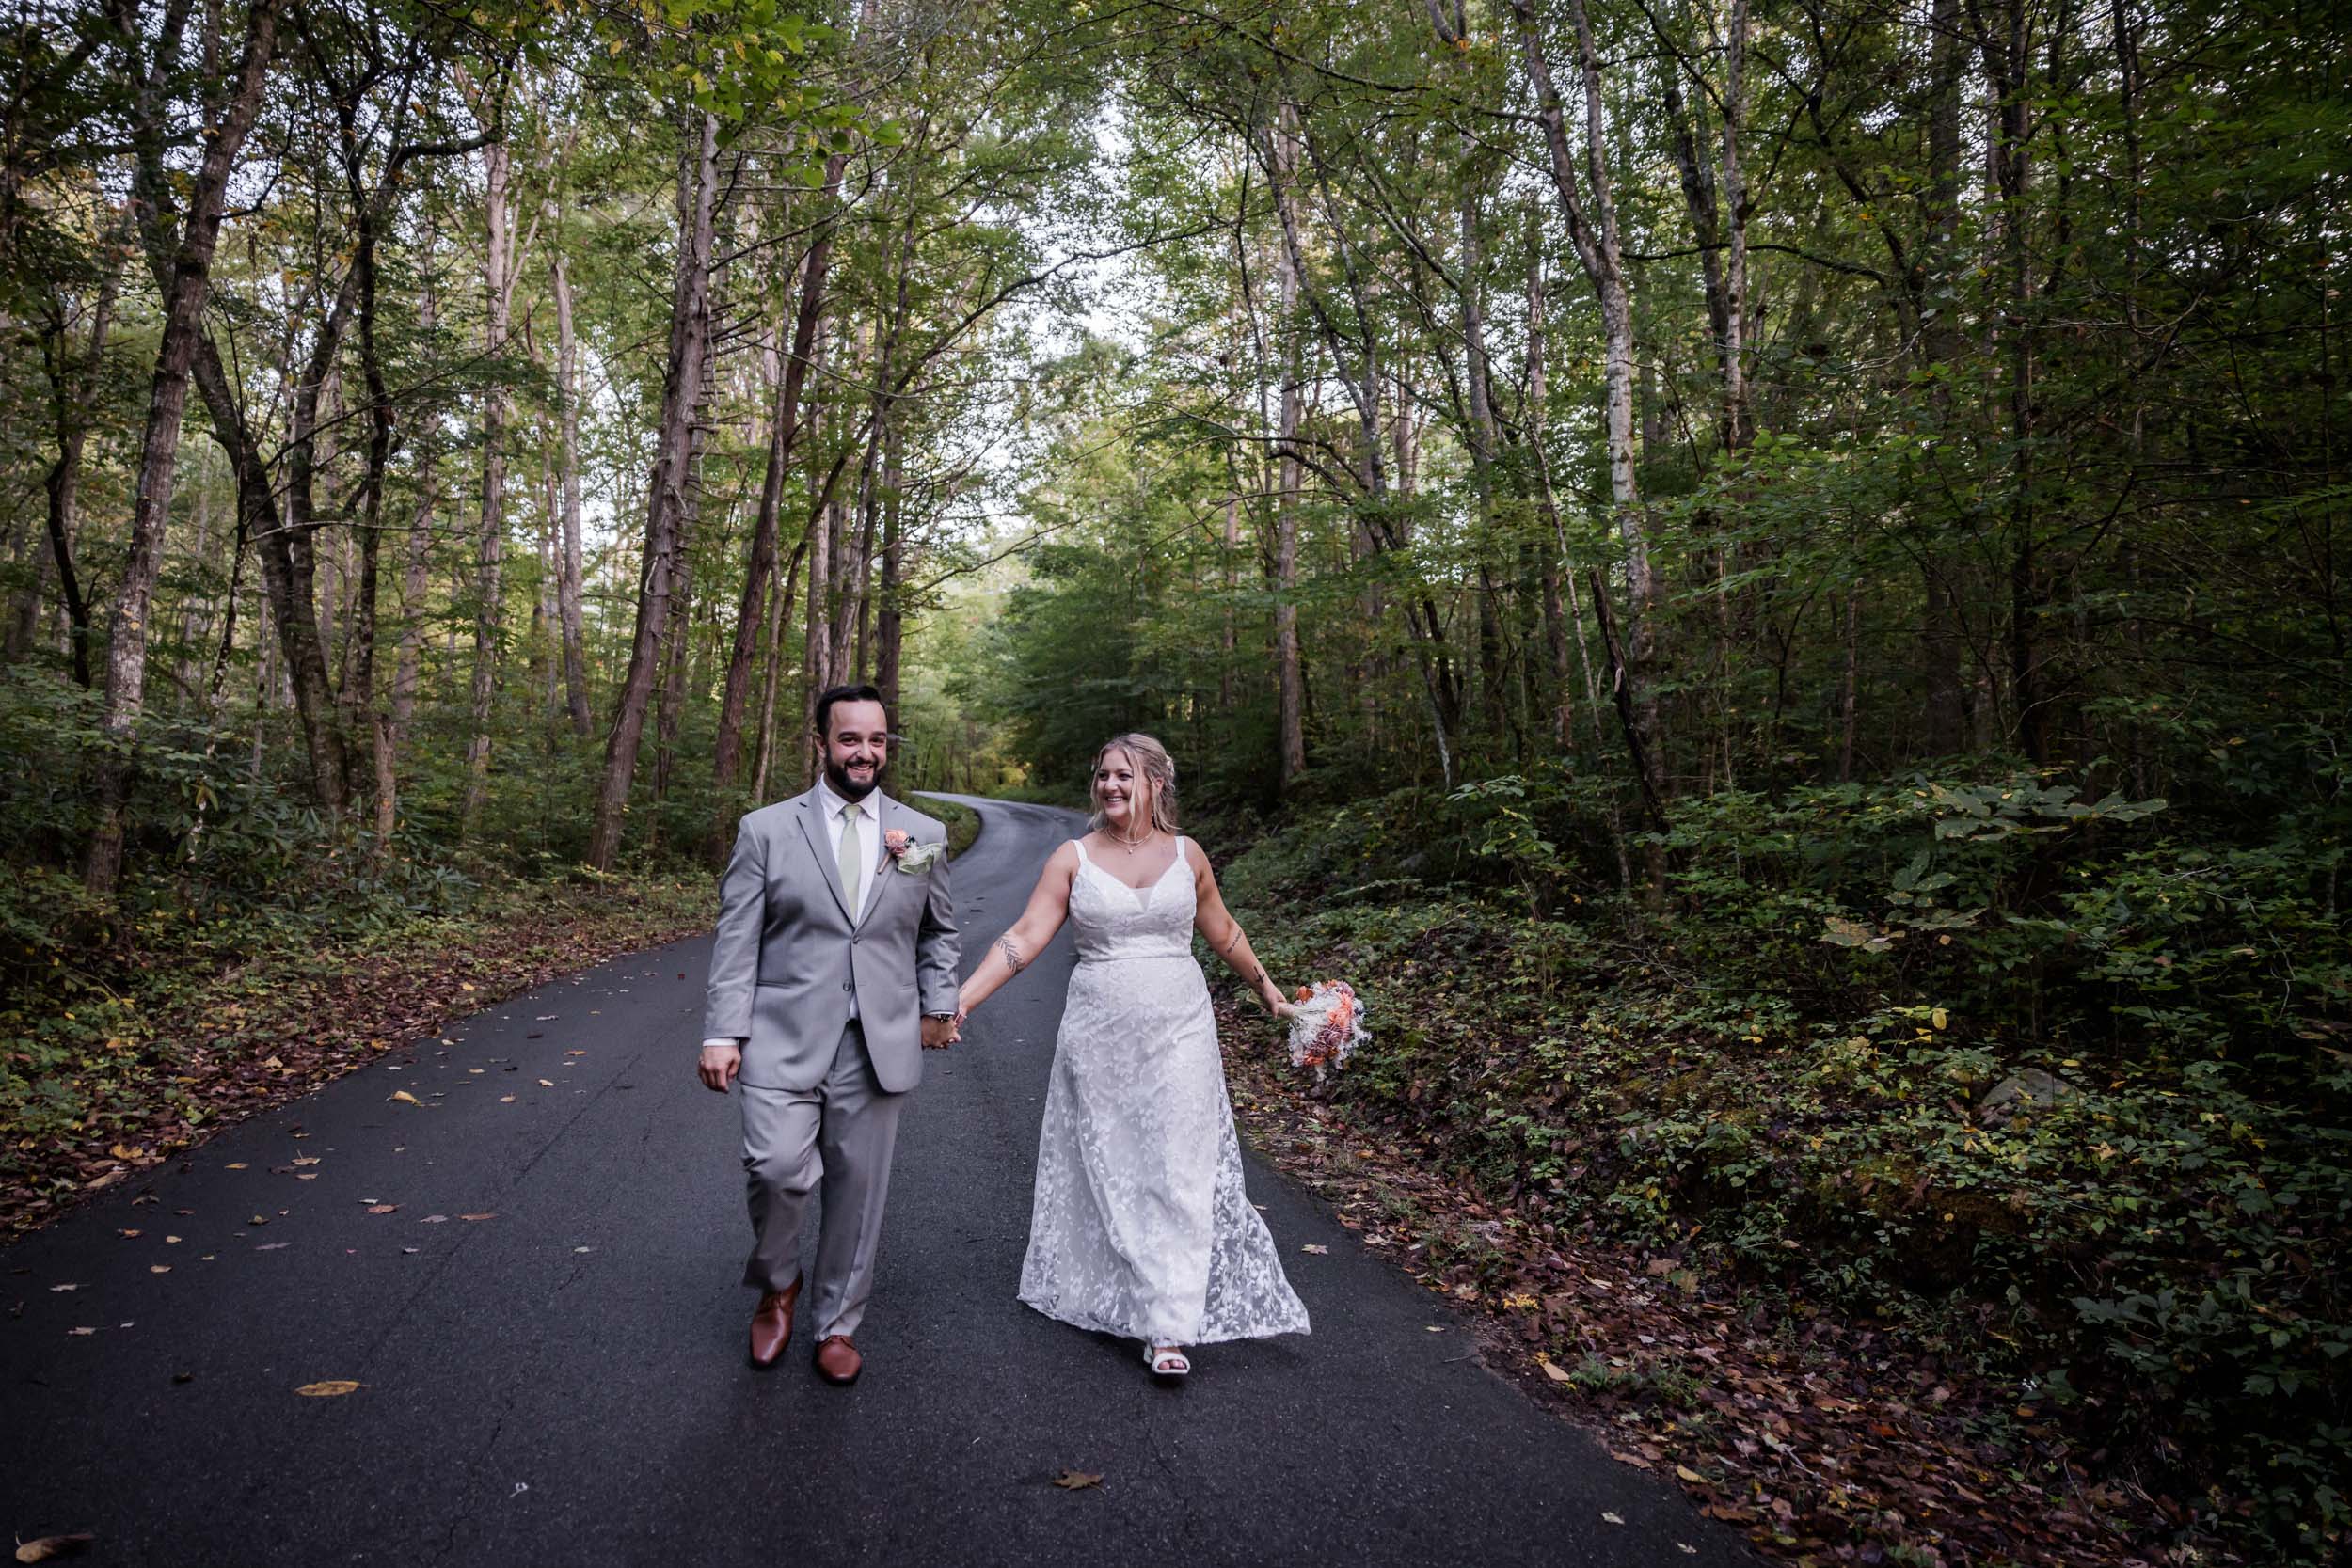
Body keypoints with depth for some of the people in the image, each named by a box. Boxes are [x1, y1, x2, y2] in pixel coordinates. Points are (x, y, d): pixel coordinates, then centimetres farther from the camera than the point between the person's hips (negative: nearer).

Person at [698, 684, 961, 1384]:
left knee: (858, 1188, 8)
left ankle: (838, 1324, 30)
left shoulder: (923, 835, 8)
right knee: (779, 1168, -17)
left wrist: (938, 1005, 8)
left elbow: (938, 932, 18)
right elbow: (737, 940, -1)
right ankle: (777, 1285, 15)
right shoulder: (766, 829, 2)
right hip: (783, 1038, -2)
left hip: (880, 1045, 2)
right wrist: (722, 1032, -7)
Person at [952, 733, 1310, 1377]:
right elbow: (1024, 937, -8)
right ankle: (1112, 1293, 29)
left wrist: (1271, 995, 21)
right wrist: (959, 999, -18)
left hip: (1178, 1032, 0)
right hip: (1099, 1033, 0)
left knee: (1176, 1172, -3)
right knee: (1108, 1170, 10)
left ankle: (1168, 1324, 2)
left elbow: (1223, 932, 16)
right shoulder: (1073, 858, -2)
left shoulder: (1187, 854, 3)